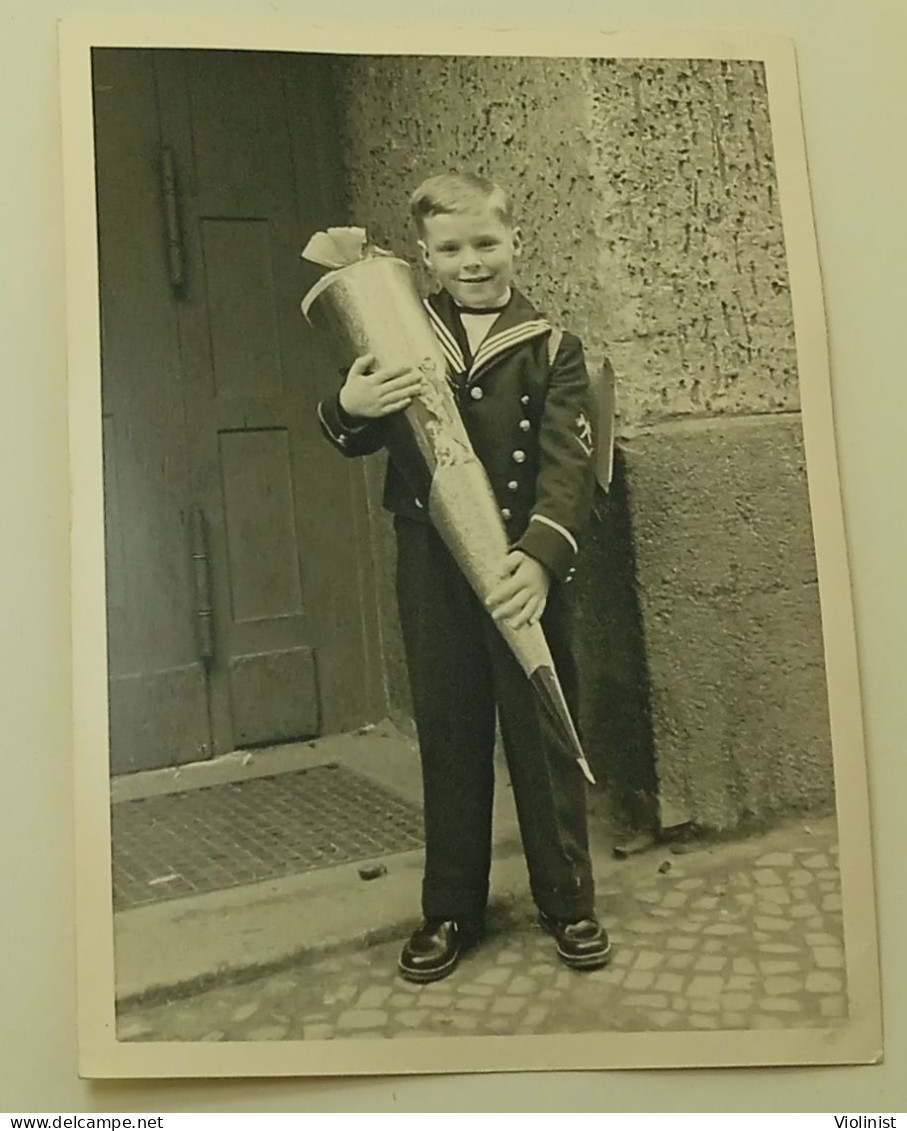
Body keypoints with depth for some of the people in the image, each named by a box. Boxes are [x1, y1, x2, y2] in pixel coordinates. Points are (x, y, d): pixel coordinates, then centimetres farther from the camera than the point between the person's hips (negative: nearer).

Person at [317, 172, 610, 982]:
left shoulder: (551, 348, 1)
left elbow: (568, 466, -11)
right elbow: (352, 442, 8)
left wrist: (541, 555, -29)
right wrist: (350, 408, -17)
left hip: (522, 565, -2)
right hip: (429, 567, 2)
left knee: (541, 732, 7)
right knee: (448, 735, 11)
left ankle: (569, 904, 25)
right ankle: (451, 910, 26)